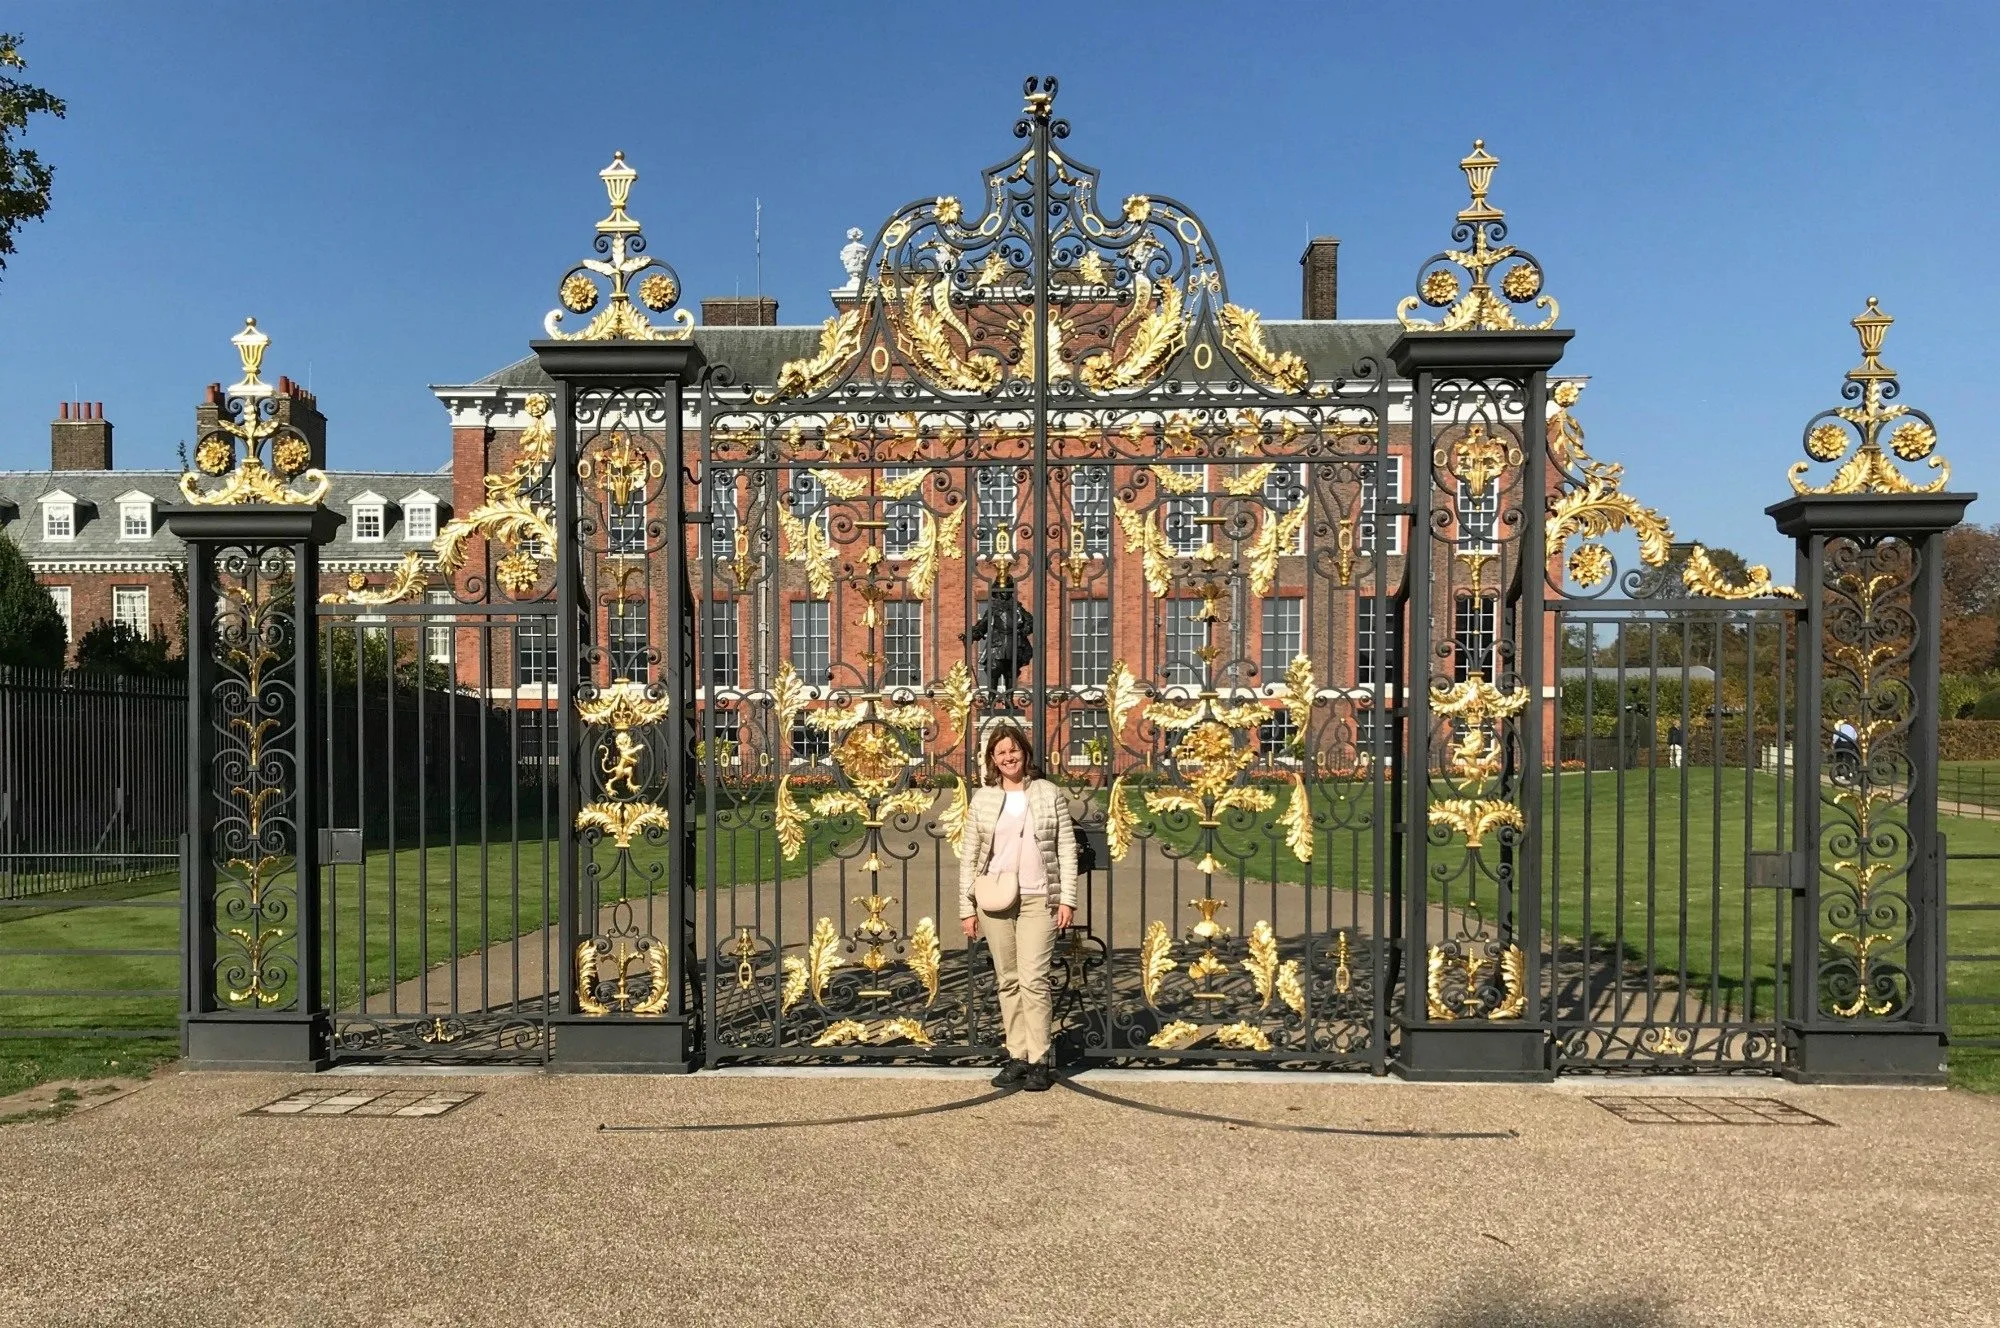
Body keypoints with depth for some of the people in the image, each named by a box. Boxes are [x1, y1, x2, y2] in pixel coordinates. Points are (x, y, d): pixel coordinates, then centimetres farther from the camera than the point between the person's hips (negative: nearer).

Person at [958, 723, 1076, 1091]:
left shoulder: (1050, 794, 4)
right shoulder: (982, 800, 7)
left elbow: (1066, 849, 3)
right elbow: (969, 856, 7)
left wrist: (1067, 898, -4)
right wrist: (966, 908, 3)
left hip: (1038, 899, -2)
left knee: (1033, 979, -9)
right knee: (1008, 981, 7)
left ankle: (1038, 1061, -2)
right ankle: (1016, 1057, 14)